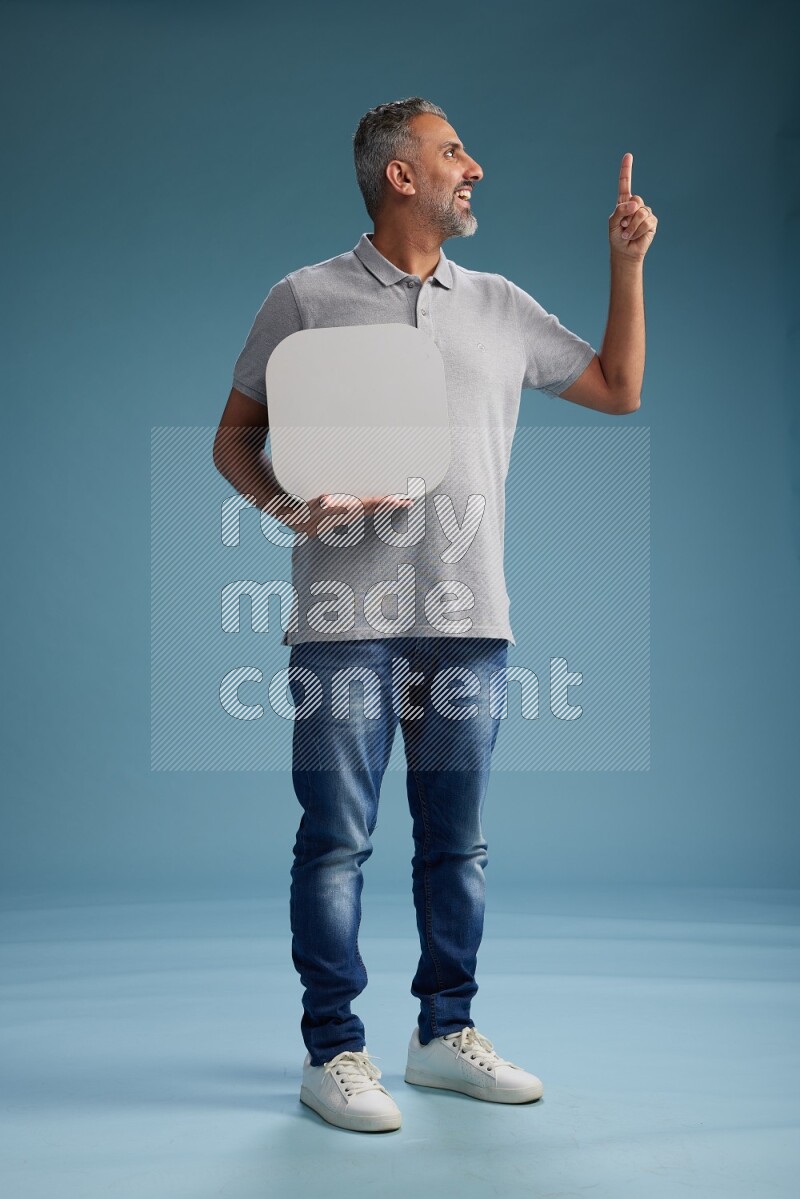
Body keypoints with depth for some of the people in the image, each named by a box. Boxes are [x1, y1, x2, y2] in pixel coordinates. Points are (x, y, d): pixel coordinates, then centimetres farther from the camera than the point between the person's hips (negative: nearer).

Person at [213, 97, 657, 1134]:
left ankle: (446, 1033, 24)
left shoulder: (501, 307, 16)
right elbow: (235, 438, 6)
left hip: (469, 620, 4)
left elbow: (619, 389, 24)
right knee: (336, 841, -1)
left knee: (457, 842, 9)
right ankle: (333, 1051, 12)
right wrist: (285, 505, -13)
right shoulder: (306, 299, 5)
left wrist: (626, 264, 17)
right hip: (347, 620, -4)